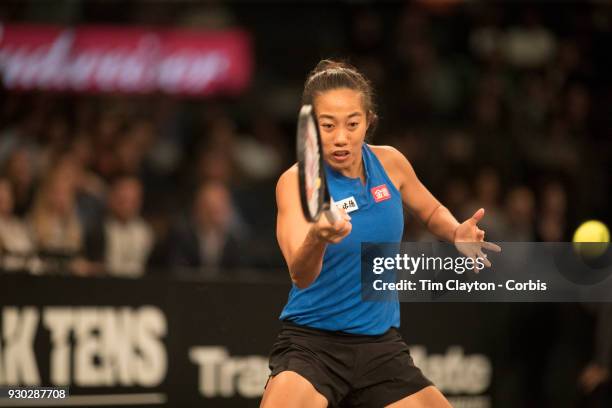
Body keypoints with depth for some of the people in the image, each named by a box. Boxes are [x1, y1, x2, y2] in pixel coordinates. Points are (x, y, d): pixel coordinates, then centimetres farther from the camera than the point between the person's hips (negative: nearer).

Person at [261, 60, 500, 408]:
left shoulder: (389, 163, -1)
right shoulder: (297, 181, -14)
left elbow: (432, 211, 20)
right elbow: (301, 275, -29)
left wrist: (457, 233, -2)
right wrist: (317, 238, -51)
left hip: (381, 346, 5)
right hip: (312, 343, -5)